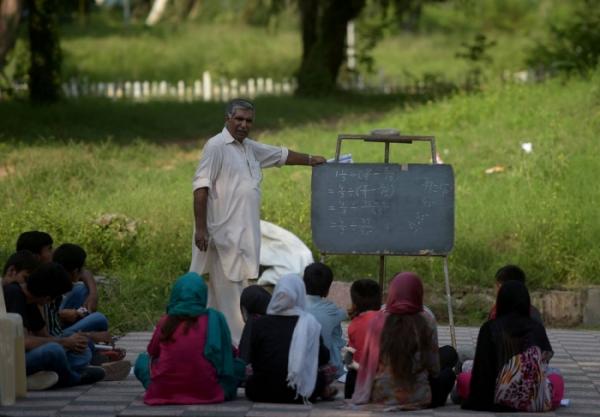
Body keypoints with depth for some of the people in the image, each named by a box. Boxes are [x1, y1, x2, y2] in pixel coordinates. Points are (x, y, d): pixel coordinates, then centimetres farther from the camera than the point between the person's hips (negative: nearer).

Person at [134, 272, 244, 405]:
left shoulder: (165, 322, -1)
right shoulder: (214, 318, -3)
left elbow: (153, 352, 10)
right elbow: (226, 353, 3)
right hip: (206, 392, 0)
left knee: (142, 361, 27)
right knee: (238, 366, 22)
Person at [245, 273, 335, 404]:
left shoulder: (260, 324, -2)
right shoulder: (309, 323, -5)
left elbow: (254, 361, 7)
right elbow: (323, 358, 6)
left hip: (262, 393, -3)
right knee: (320, 377, 34)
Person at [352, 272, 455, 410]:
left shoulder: (379, 320, -5)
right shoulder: (426, 321, -9)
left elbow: (368, 362, 0)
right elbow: (434, 368, -2)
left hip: (380, 398, 3)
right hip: (417, 399, -3)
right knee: (448, 373, 26)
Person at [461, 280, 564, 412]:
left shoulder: (490, 328, -4)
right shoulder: (537, 328, 3)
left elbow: (482, 368, -4)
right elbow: (546, 360, 13)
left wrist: (476, 401, 7)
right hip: (538, 400, 3)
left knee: (463, 380, 22)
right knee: (556, 378, 36)